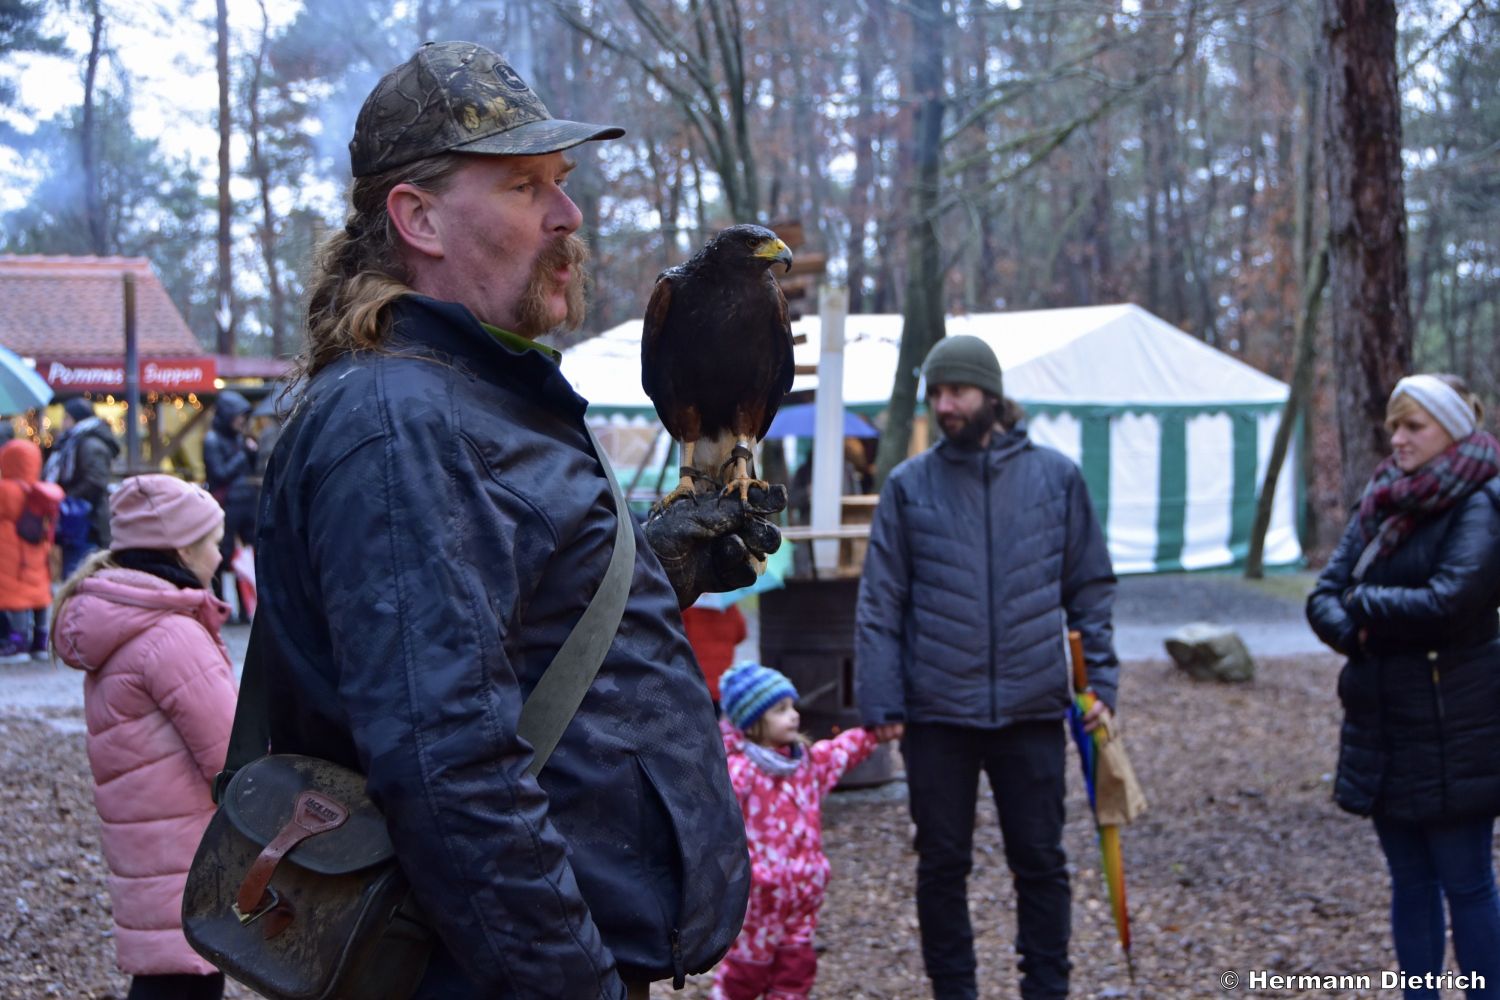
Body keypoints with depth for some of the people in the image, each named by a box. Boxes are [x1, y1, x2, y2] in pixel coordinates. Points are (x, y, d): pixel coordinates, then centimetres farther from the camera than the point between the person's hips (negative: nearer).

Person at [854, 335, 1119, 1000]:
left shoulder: (1057, 477, 3)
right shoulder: (908, 486, 2)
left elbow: (1091, 589, 8)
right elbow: (880, 603, 0)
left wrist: (1100, 681, 0)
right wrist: (881, 702, -6)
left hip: (1033, 709, 0)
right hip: (938, 713, 0)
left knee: (1041, 862, 6)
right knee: (942, 864, 8)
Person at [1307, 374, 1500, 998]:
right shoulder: (1379, 503, 11)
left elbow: (1449, 602, -22)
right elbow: (1324, 596, 7)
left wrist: (1363, 605, -8)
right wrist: (1358, 635, -13)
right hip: (1383, 721, 7)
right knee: (1409, 880, 13)